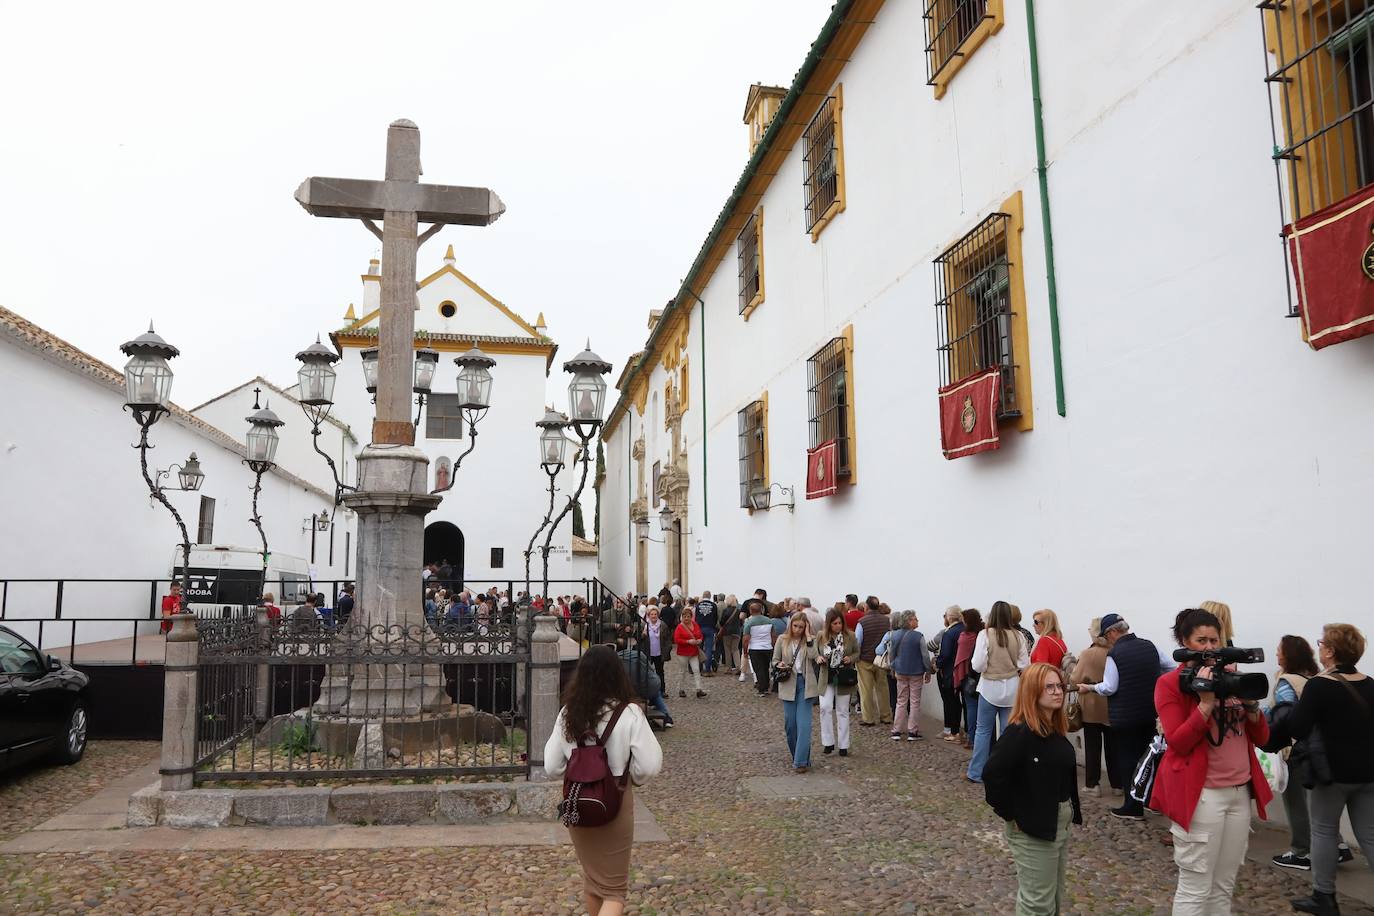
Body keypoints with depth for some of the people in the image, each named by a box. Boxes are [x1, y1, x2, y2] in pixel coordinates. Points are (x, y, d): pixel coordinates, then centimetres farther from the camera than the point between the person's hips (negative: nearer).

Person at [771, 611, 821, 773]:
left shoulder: (810, 640, 1)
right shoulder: (782, 640, 3)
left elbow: (813, 656, -18)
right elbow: (775, 660, 9)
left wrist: (808, 636, -13)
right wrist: (779, 665, -13)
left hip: (805, 684, -2)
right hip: (788, 684, 2)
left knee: (804, 722, -8)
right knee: (789, 722, 7)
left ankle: (802, 761, -7)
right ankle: (796, 754, 26)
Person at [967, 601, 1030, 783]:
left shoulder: (985, 635, -13)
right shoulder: (1018, 636, -6)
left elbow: (978, 666, -15)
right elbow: (1024, 666, -2)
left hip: (990, 688, -2)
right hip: (1012, 689, 2)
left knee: (983, 729, 8)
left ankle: (975, 772, 13)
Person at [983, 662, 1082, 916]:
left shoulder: (1057, 729, 4)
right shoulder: (1020, 732, -24)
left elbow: (1064, 774, 13)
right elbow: (992, 775, -30)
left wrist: (1071, 813, 7)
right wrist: (1012, 815, -21)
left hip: (1059, 824, 9)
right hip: (1032, 829, -9)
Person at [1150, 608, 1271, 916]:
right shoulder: (1170, 683, -6)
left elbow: (1262, 738, 9)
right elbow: (1177, 743, -15)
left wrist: (1250, 701, -8)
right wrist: (1206, 702, -21)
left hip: (1240, 791, 6)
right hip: (1201, 794, -6)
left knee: (1225, 885, 15)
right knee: (1195, 888, -2)